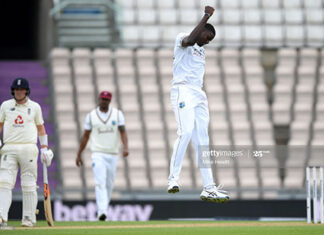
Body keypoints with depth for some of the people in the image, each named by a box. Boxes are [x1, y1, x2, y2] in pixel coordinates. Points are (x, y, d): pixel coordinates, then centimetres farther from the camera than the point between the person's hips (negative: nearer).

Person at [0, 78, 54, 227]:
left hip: (29, 149, 0)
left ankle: (29, 218, 6)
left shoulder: (34, 107, 8)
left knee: (29, 184, 0)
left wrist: (44, 148, 7)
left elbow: (40, 127, 13)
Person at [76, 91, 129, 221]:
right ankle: (102, 212, -27)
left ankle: (103, 209, 26)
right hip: (98, 154, -2)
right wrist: (79, 154, 7)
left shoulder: (117, 114, 4)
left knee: (109, 184, 10)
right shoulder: (91, 116, 4)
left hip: (113, 155, 2)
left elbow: (123, 131, -6)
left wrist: (125, 147, -23)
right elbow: (85, 136, 8)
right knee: (100, 182, -17)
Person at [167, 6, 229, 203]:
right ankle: (173, 179, -23)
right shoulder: (182, 39, 3)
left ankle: (209, 188, -1)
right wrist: (207, 16, -18)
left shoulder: (201, 52, 27)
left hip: (199, 94, 8)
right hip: (183, 90, -8)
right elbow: (189, 40, -21)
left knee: (202, 139, 2)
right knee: (186, 132, -23)